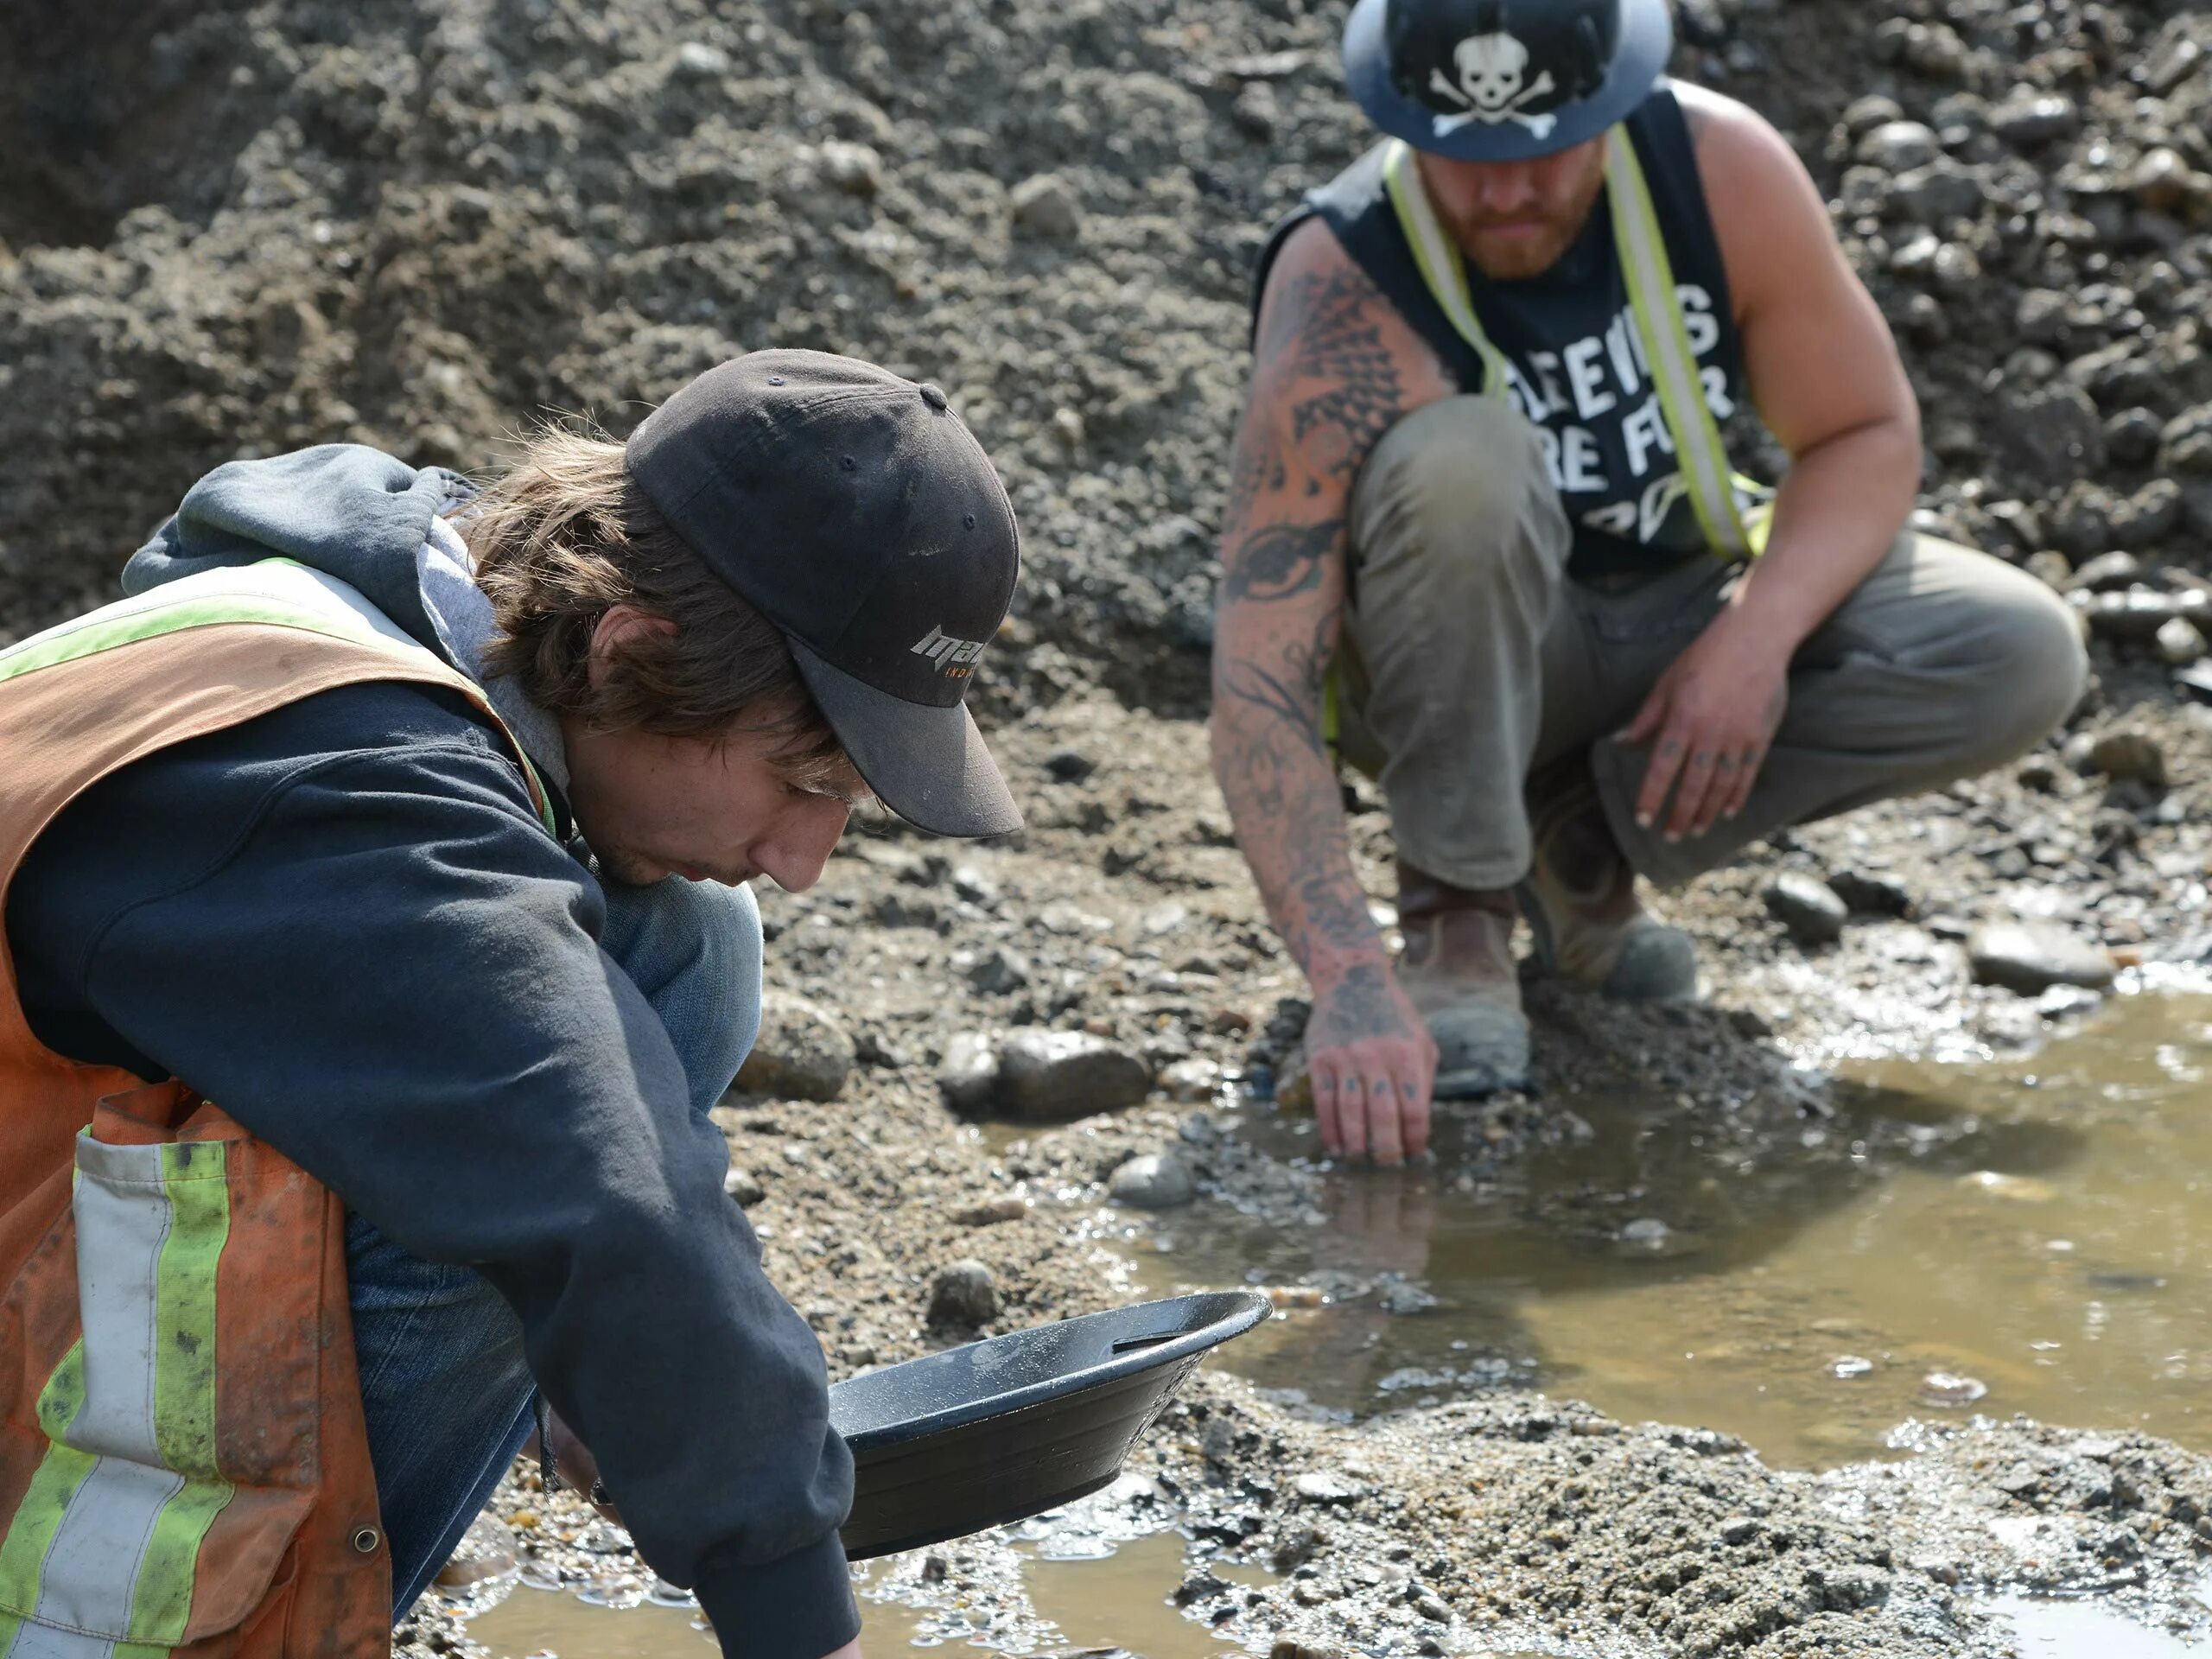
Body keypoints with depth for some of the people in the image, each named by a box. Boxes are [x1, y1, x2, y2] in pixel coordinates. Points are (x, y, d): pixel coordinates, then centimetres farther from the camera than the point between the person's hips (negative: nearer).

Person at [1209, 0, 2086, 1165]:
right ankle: (1456, 909, -20)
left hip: (1679, 615, 4)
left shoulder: (1722, 169, -19)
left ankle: (1584, 836, -4)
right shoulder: (1343, 295, -30)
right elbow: (1257, 695, -36)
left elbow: (1869, 433, -7)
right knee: (1458, 456, -37)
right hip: (1447, 662, -4)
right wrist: (1351, 983, -48)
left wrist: (1756, 633, -26)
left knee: (2020, 658, -18)